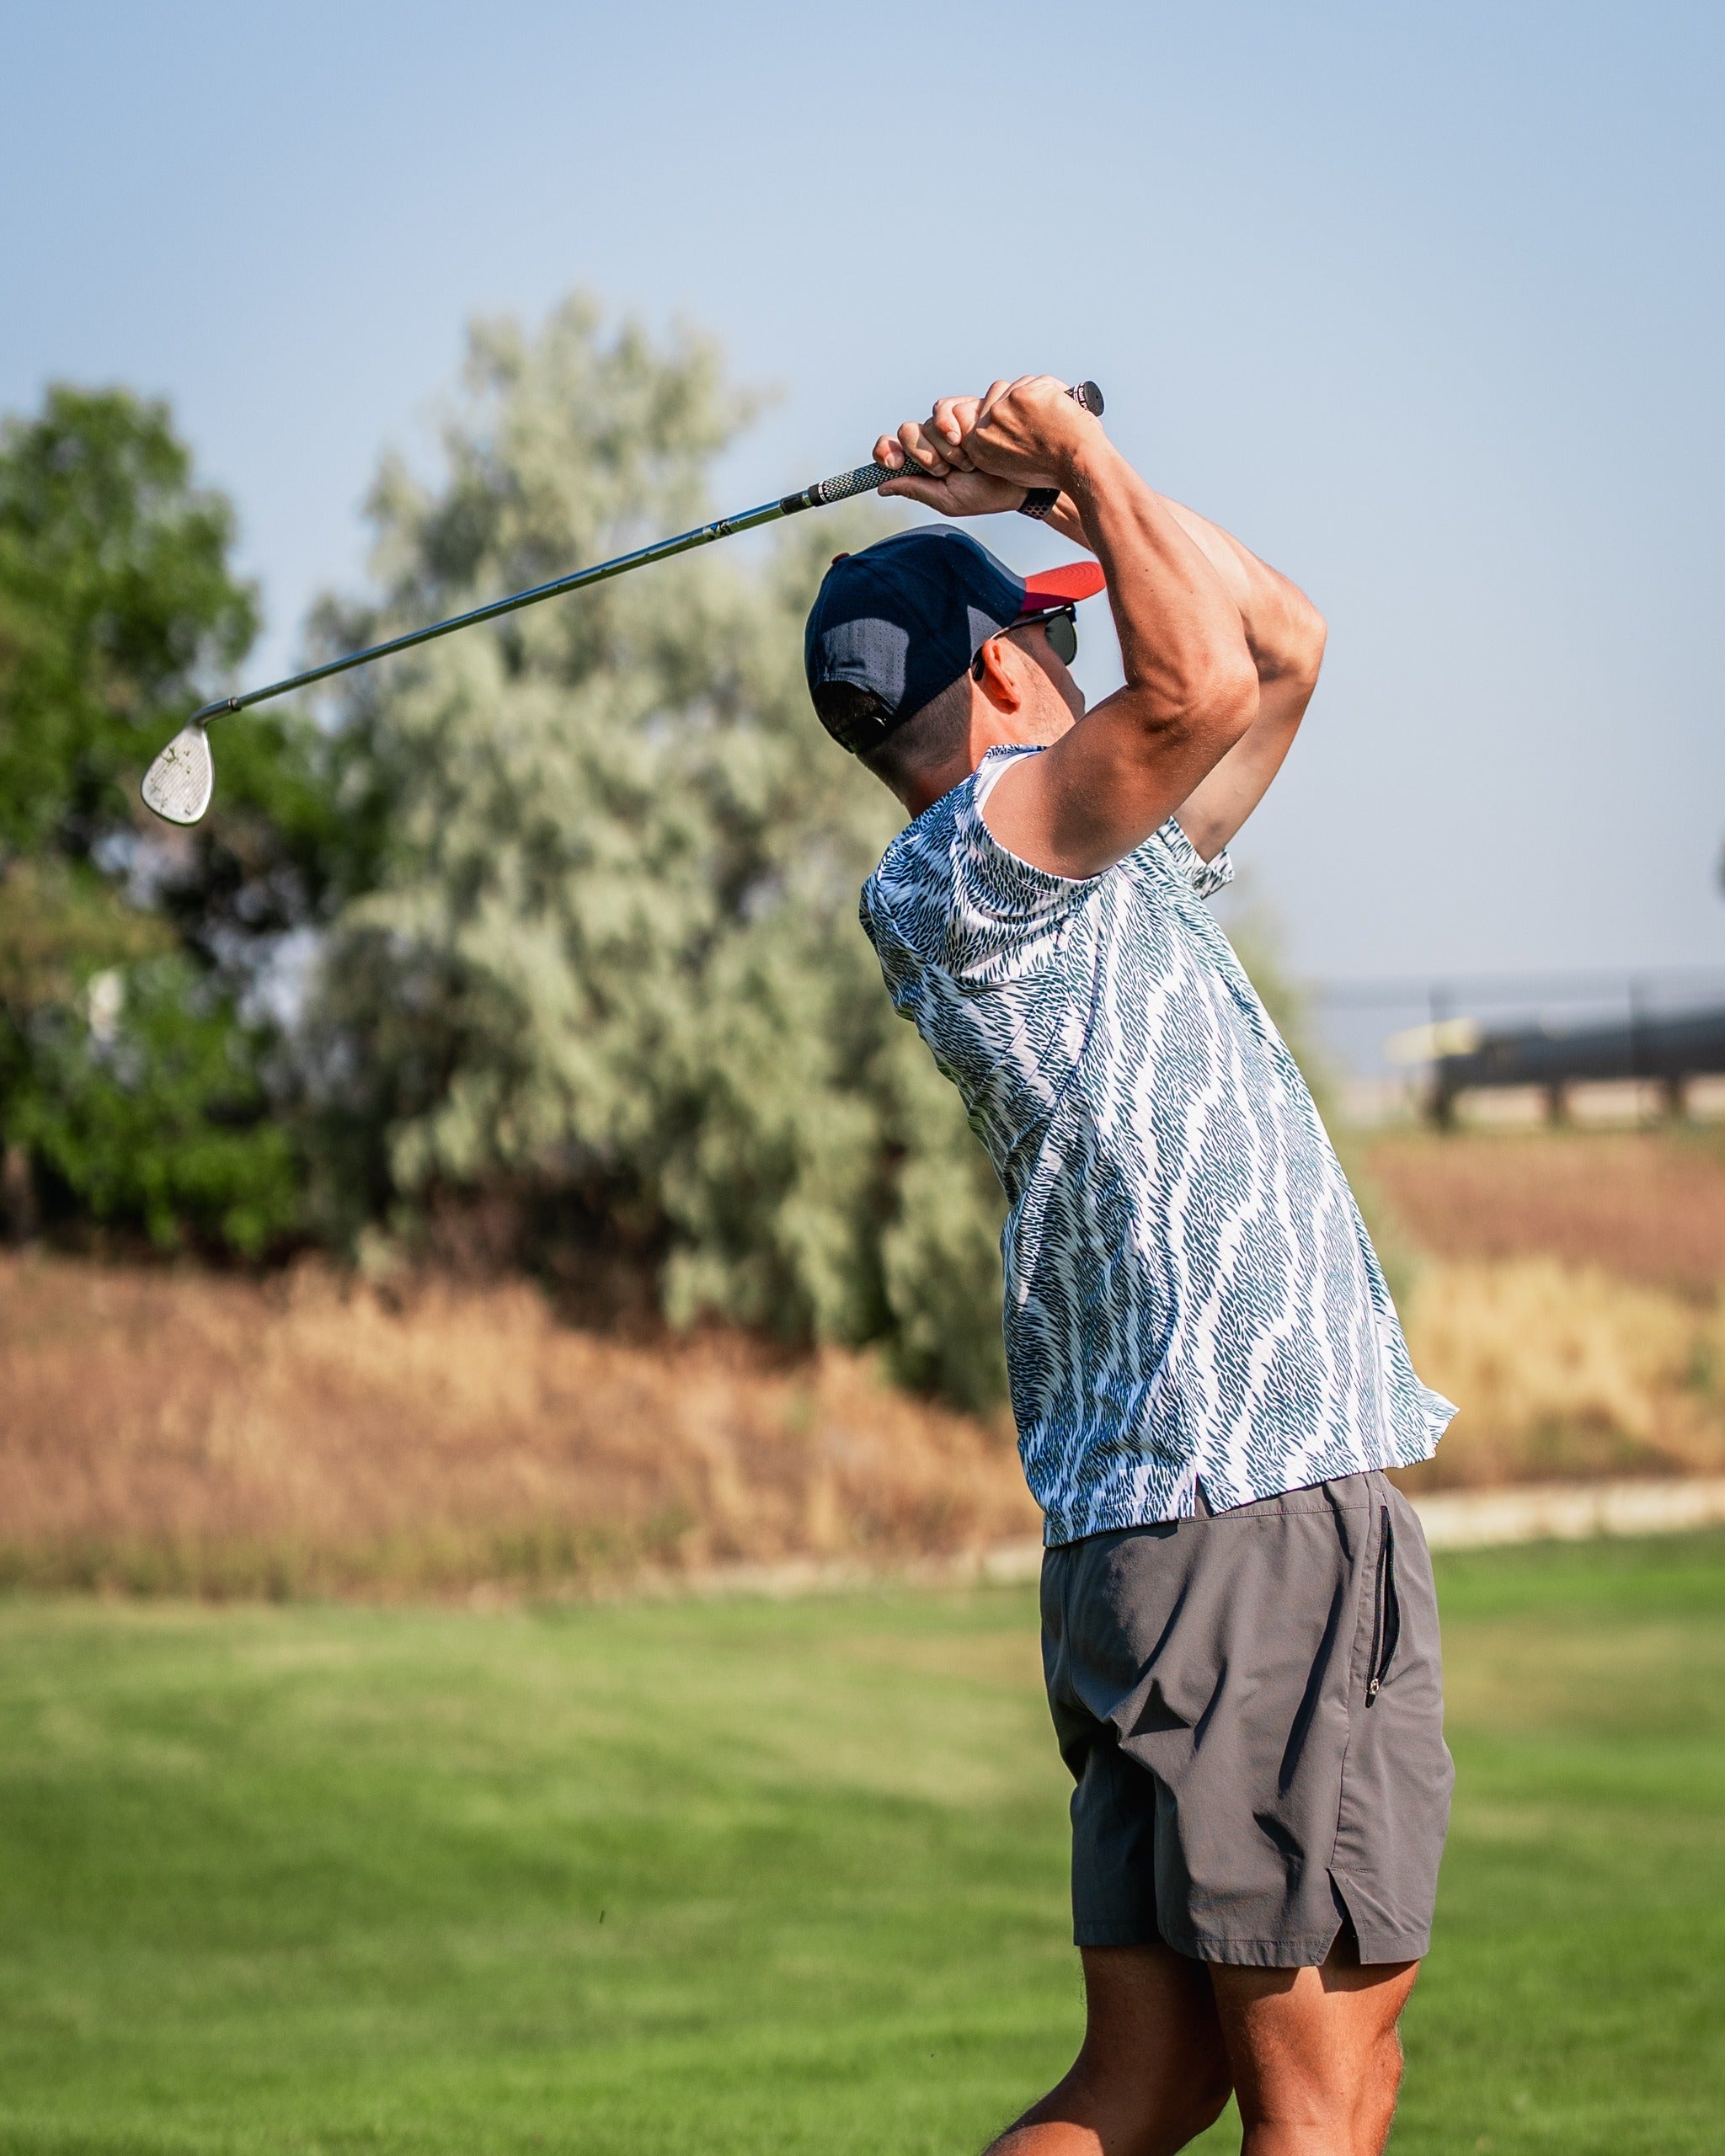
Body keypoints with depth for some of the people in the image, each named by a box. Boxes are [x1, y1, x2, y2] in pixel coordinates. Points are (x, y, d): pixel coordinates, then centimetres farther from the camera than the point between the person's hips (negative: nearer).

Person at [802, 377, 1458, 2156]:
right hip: (1257, 1523, -10)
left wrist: (1050, 481, 19)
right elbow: (1201, 684, -22)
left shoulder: (1111, 864, 22)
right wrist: (1082, 463, -6)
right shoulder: (956, 868, -6)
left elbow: (1279, 645, 28)